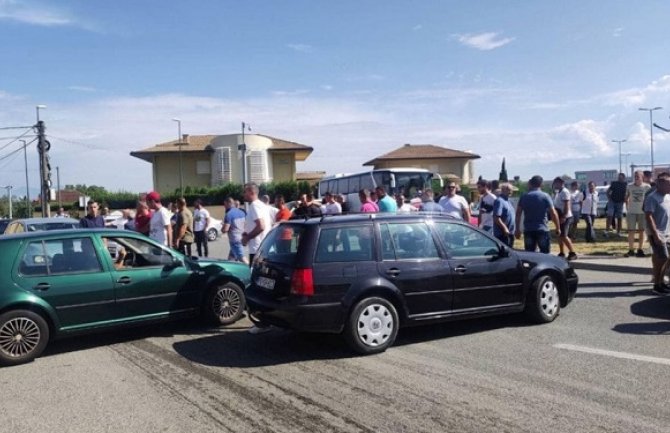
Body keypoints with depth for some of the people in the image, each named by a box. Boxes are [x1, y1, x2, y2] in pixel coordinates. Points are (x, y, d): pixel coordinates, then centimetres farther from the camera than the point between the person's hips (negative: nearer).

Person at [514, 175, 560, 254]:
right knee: (545, 254, 4)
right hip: (542, 230, -2)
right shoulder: (545, 196, -3)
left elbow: (518, 214, 4)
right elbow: (553, 213, -6)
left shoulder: (524, 197, 4)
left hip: (528, 230, 3)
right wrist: (558, 228, 3)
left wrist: (517, 229, 11)